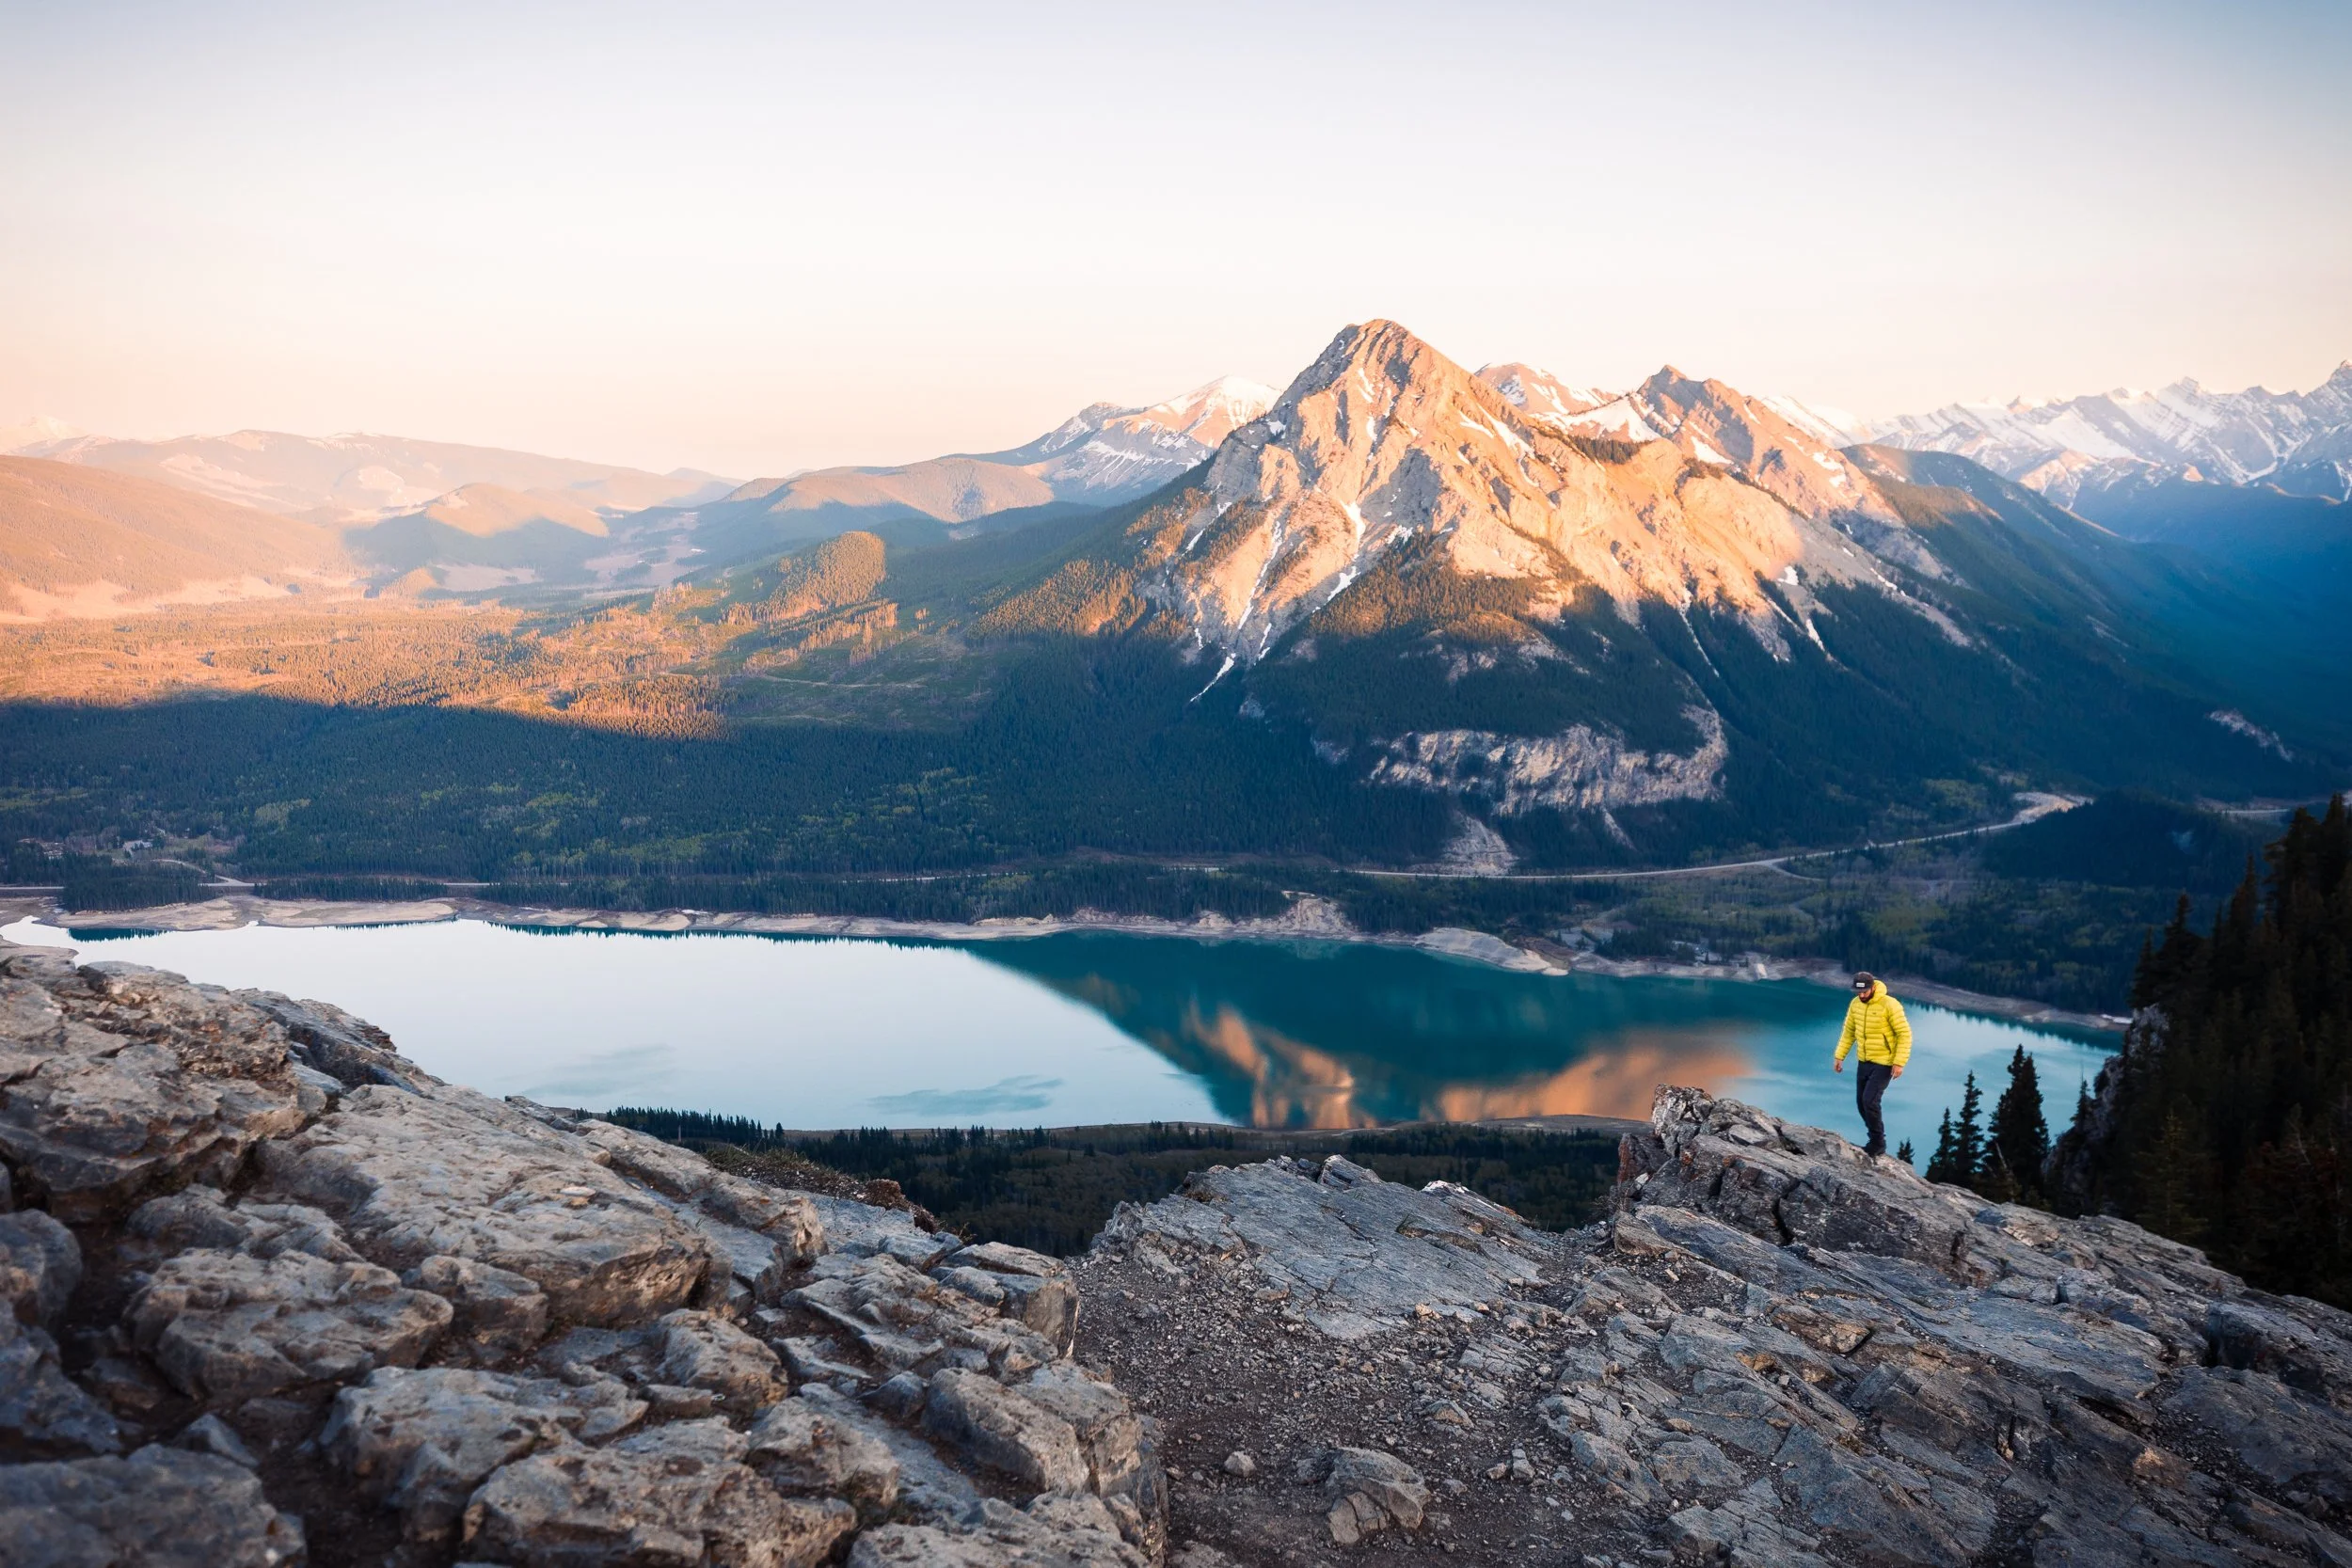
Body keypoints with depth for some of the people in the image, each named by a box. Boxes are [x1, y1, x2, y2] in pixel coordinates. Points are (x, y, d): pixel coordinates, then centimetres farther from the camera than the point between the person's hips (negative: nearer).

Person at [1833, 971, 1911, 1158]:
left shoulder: (1889, 1005, -19)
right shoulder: (1855, 1004, 0)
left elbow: (1904, 1034, -15)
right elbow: (1849, 1031, 11)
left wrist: (1899, 1063, -19)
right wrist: (1840, 1056, 6)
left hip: (1884, 1064, -7)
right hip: (1864, 1062, 7)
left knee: (1870, 1101, -14)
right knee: (1861, 1103, 9)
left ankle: (1878, 1144, 2)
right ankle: (1876, 1141, 25)